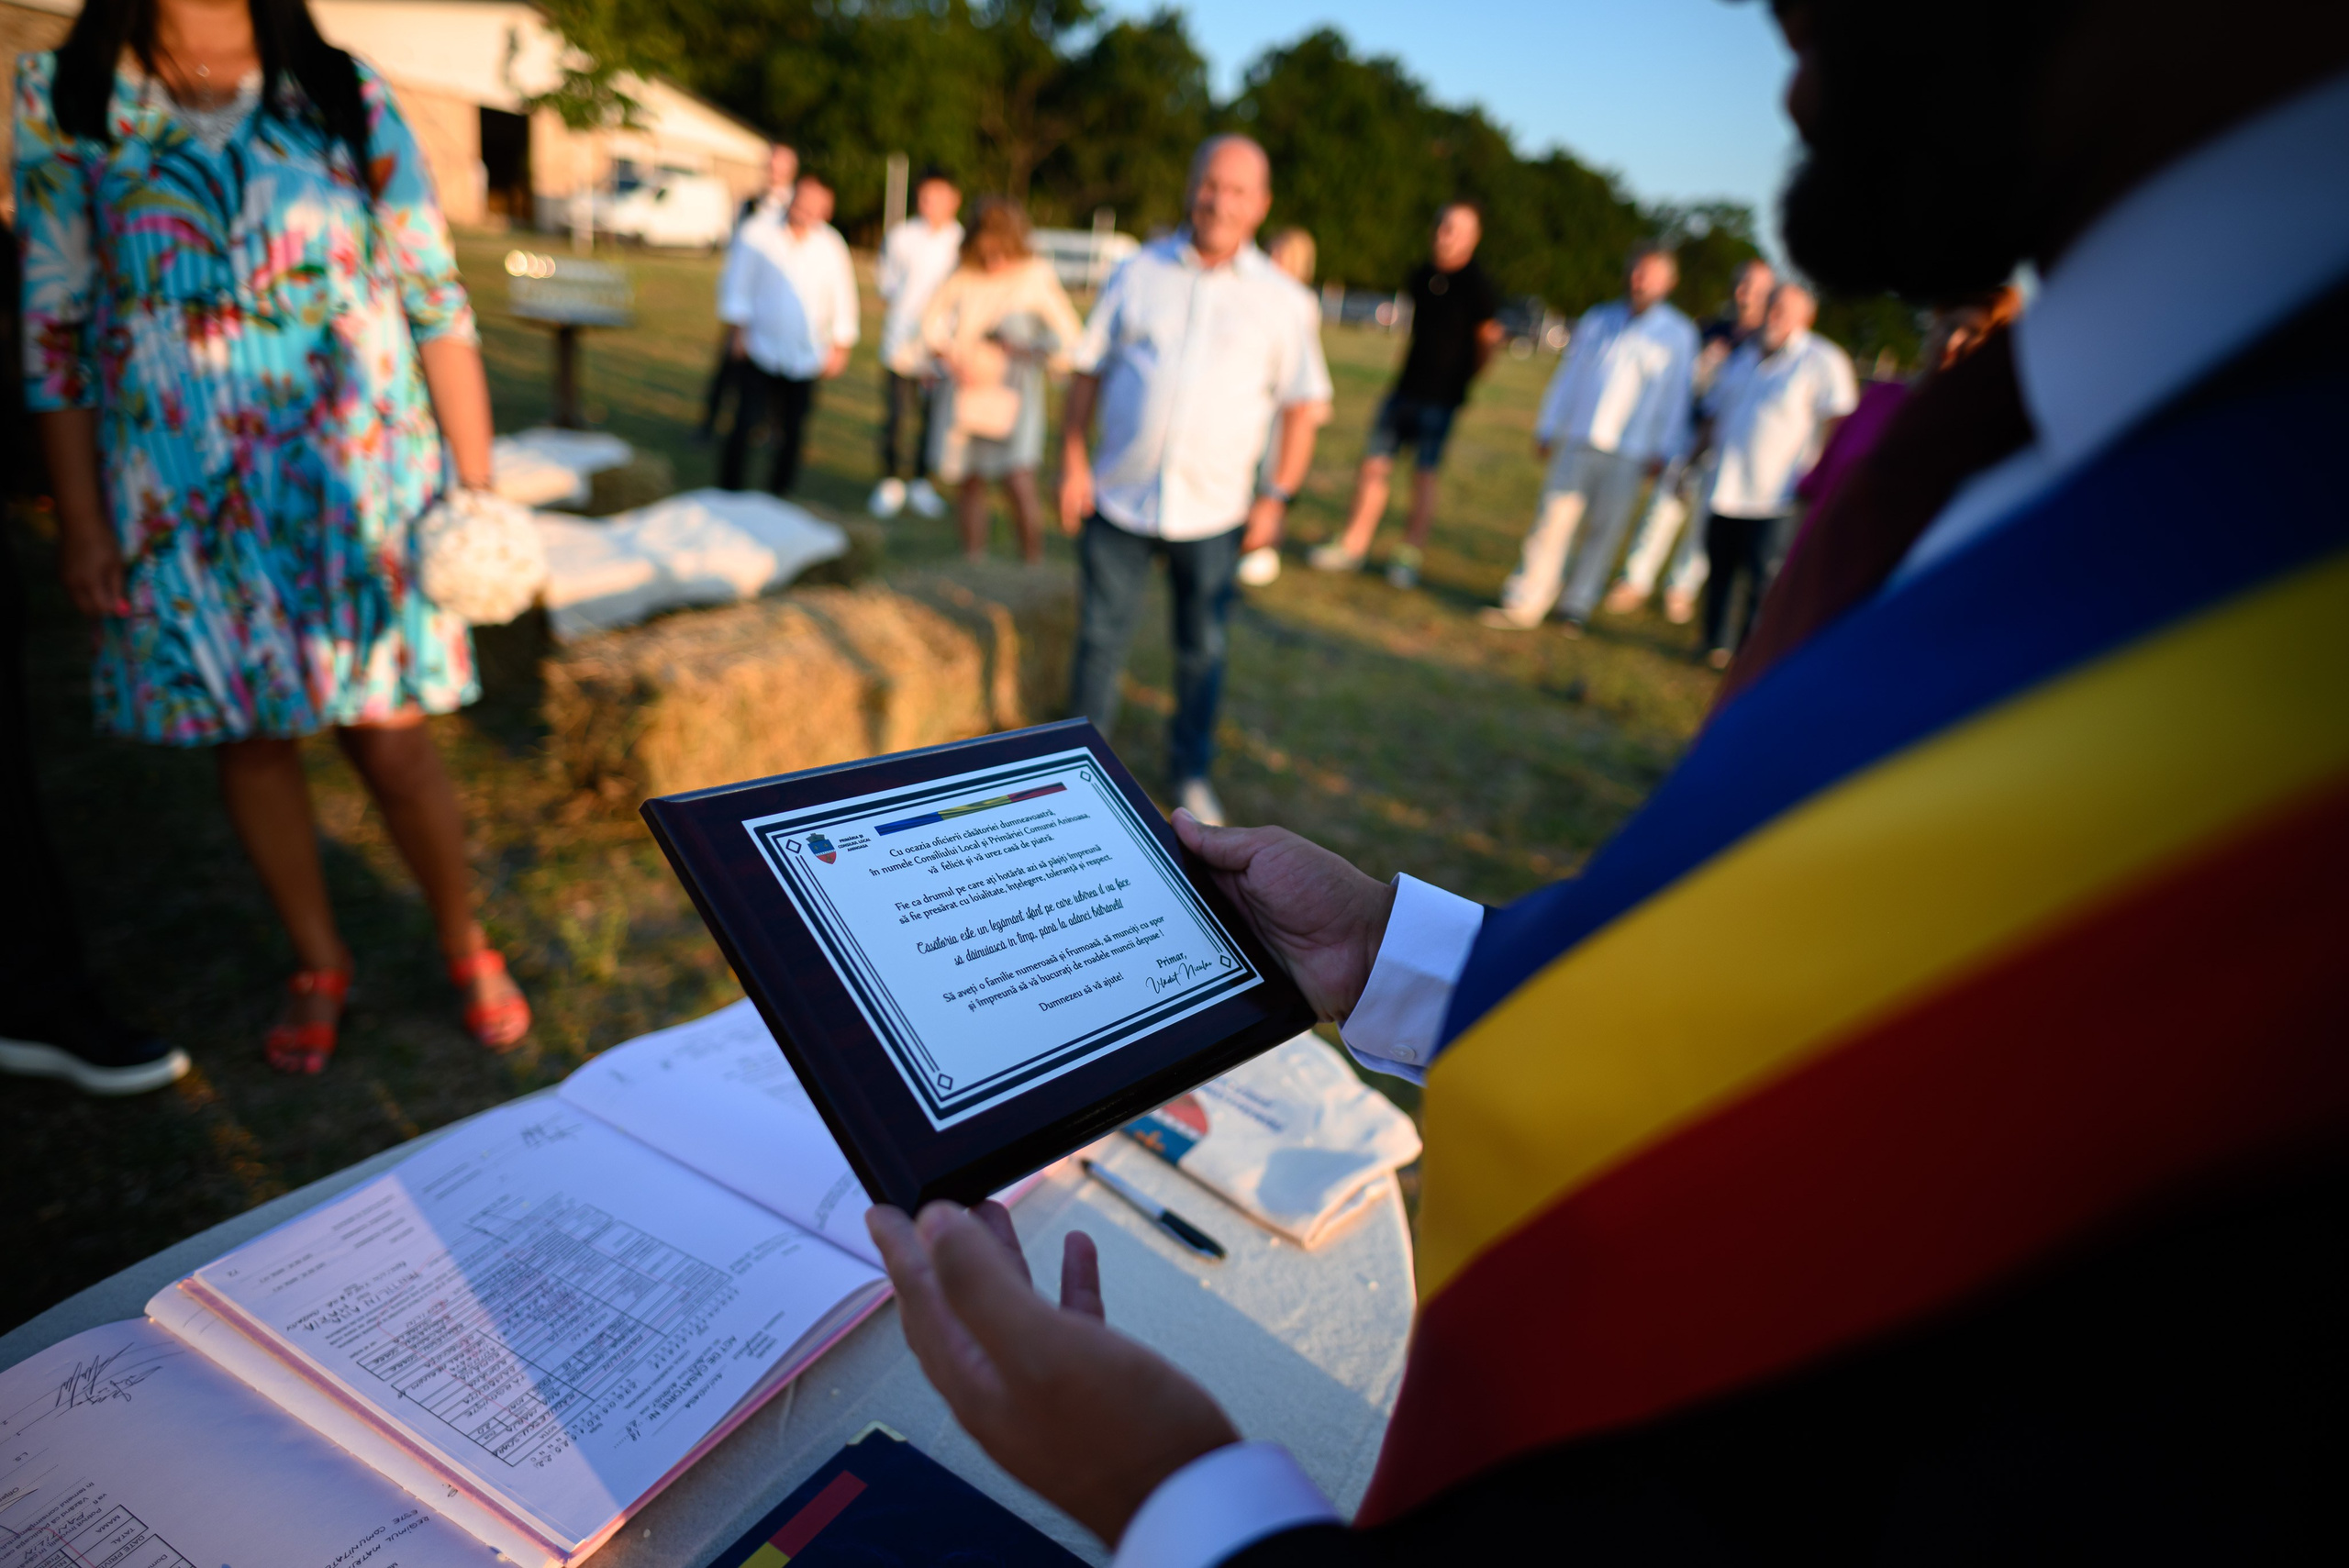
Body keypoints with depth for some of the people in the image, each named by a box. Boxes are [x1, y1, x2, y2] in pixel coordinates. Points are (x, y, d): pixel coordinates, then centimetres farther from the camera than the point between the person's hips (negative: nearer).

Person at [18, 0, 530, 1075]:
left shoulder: (347, 101, 2)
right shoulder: (62, 99, 4)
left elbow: (437, 304, 1)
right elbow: (54, 323, 5)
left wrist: (478, 484, -5)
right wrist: (80, 522, 2)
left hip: (360, 485, -1)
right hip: (188, 504, 2)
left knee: (391, 741, -2)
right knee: (249, 739, 9)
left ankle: (464, 945, 23)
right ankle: (319, 967, 29)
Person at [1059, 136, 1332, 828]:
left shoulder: (1283, 299, 2)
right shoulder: (1138, 273, 4)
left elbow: (1302, 405, 4)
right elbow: (1088, 371, 7)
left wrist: (1277, 495, -4)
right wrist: (1074, 461, 0)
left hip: (1212, 511, 0)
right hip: (1118, 500, 1)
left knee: (1202, 650, 10)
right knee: (1100, 638, 8)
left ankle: (1192, 772, 29)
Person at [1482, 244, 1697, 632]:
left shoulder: (1678, 334, 6)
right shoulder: (1596, 320, 14)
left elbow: (1677, 397, 4)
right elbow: (1566, 377, 16)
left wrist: (1663, 452, -1)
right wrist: (1547, 429, 11)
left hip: (1628, 455, -1)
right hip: (1576, 444, 2)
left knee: (1604, 530, 1)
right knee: (1553, 521, -5)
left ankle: (1578, 607, 13)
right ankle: (1524, 604, -2)